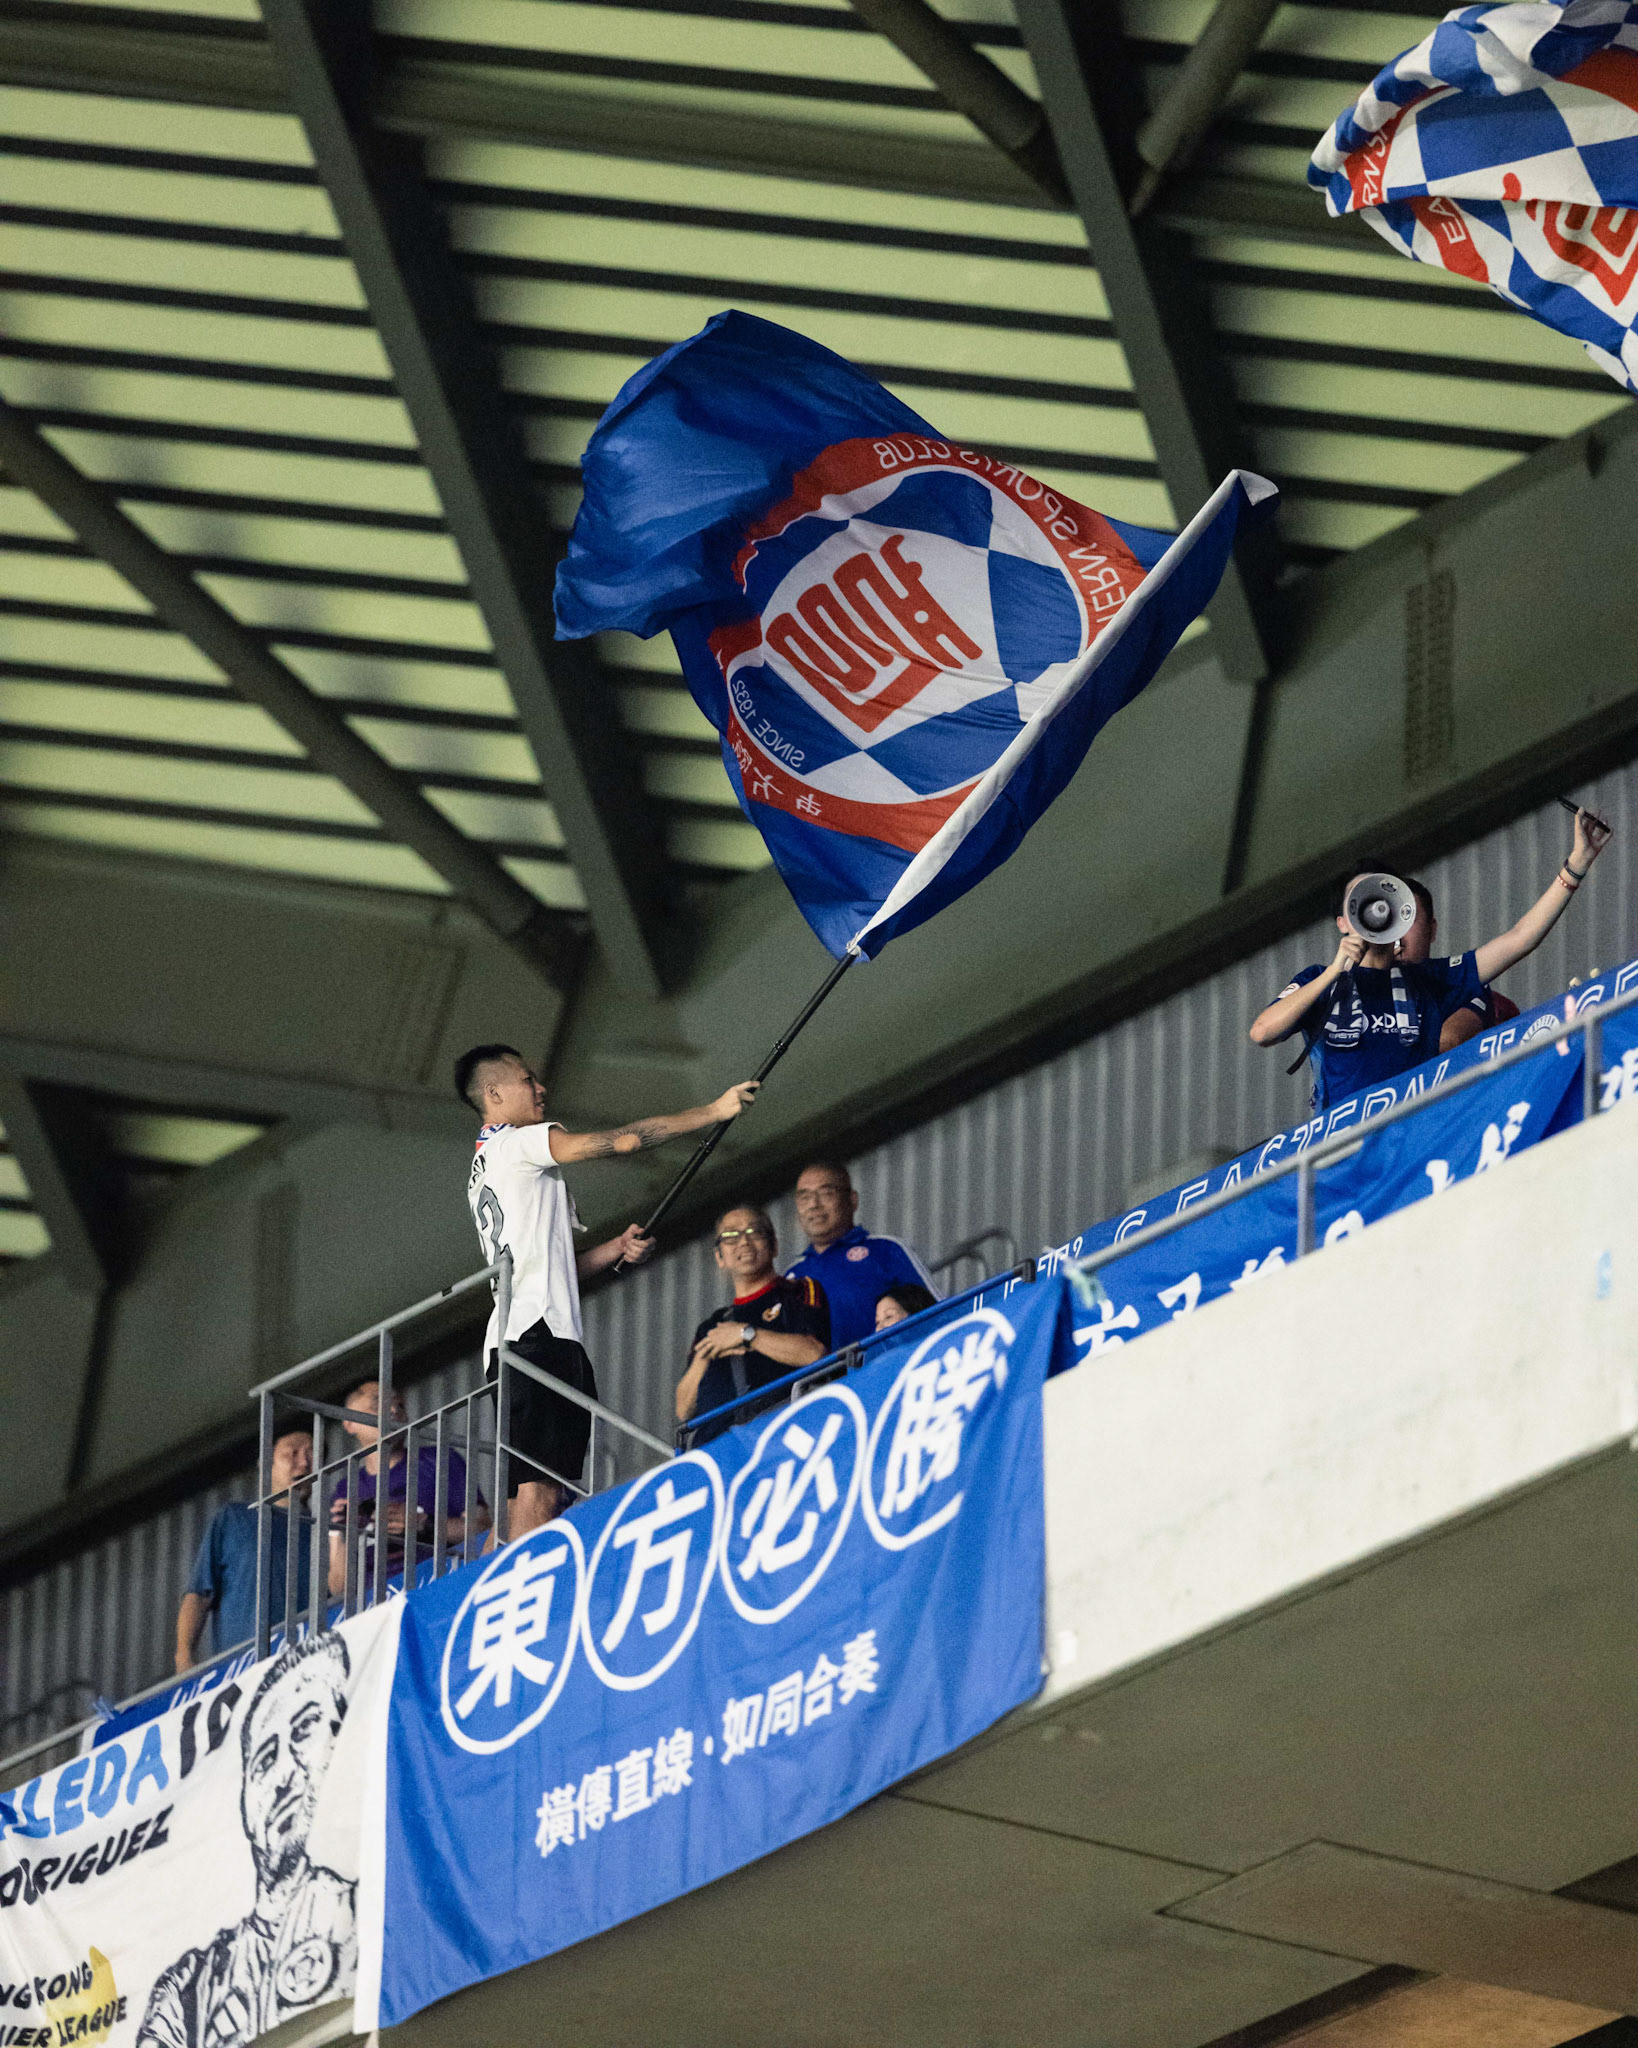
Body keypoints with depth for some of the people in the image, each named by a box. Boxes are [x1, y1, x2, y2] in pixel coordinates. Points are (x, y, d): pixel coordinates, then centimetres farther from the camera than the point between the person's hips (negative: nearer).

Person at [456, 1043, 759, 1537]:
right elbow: (623, 1141, -10)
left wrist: (616, 1250, 15)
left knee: (532, 1493, 3)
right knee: (538, 1488, -17)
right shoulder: (518, 1144, -2)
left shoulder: (483, 1167, 27)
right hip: (539, 1334, -9)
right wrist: (715, 1111, -2)